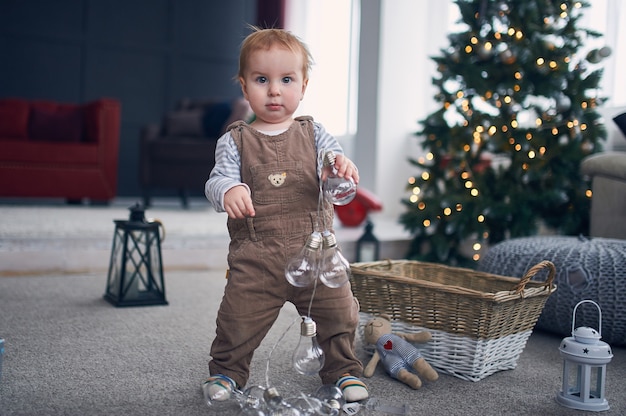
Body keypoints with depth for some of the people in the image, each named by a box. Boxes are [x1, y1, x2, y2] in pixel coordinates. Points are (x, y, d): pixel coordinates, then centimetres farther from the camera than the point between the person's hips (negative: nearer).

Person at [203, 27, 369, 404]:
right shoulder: (235, 141, 3)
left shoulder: (312, 133, 7)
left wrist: (342, 166, -27)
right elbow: (218, 178, -7)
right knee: (239, 319, 3)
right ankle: (227, 370, 30)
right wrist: (229, 191, -32)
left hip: (314, 249, 2)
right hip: (256, 255, -1)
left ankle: (344, 369, 32)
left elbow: (333, 158, -2)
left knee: (339, 312, 7)